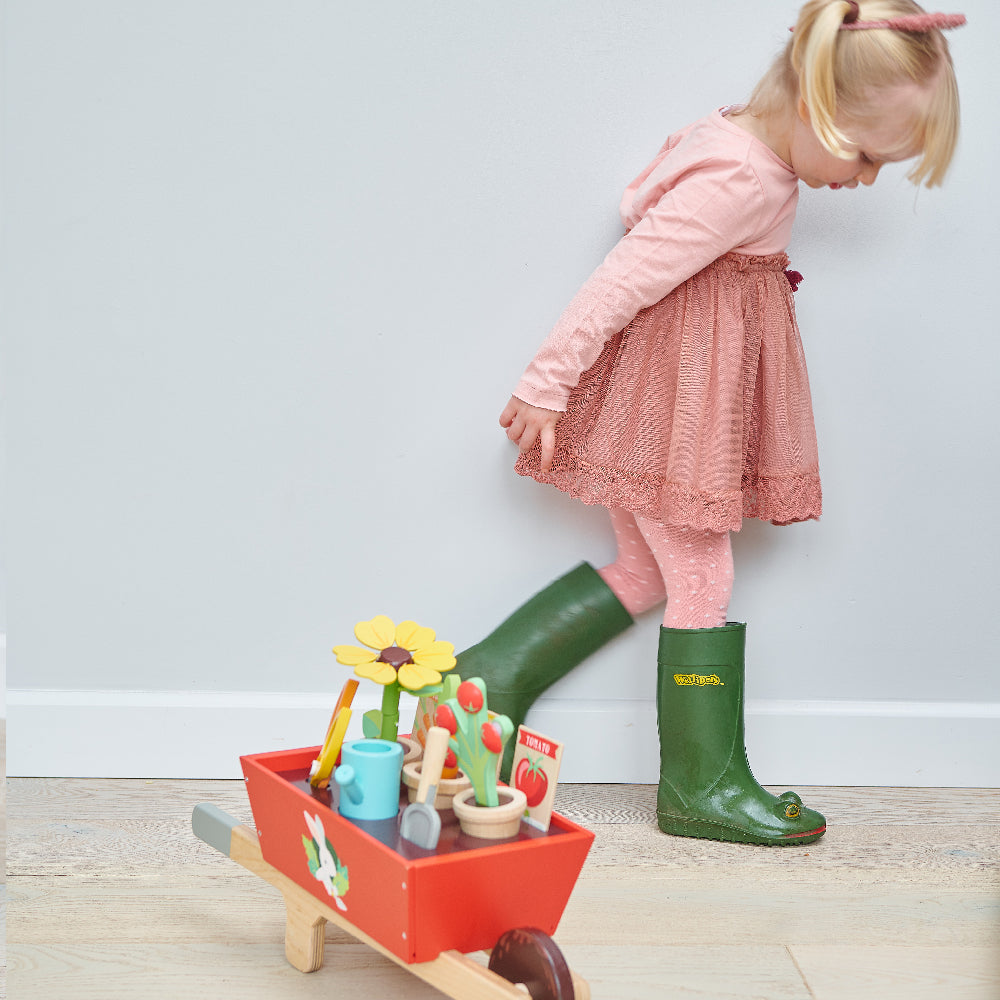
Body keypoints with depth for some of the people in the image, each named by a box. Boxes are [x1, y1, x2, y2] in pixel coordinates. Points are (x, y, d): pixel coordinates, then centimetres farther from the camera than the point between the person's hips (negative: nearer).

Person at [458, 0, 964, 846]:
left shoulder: (731, 139, 6)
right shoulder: (745, 182, -25)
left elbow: (640, 208, 19)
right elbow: (625, 278, -25)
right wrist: (549, 384, -20)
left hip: (668, 395, 10)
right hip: (674, 402, -10)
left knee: (646, 571, 17)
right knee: (702, 580, 0)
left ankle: (490, 675, 20)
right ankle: (703, 785, 11)